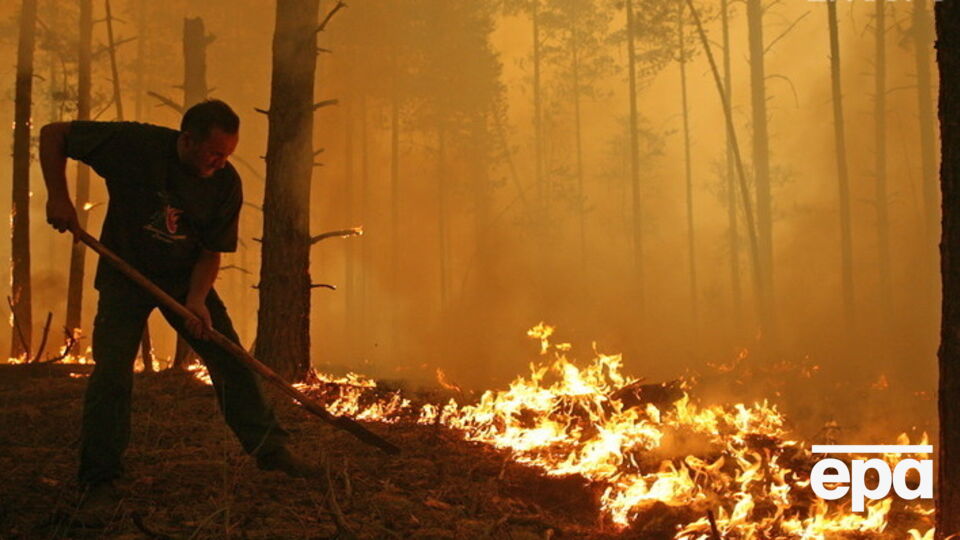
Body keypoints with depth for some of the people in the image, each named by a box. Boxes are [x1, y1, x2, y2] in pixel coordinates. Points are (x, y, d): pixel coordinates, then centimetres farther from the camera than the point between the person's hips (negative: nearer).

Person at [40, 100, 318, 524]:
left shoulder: (226, 184, -16)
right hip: (125, 274, -2)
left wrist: (196, 300, -22)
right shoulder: (133, 144, -23)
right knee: (112, 373, -11)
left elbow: (212, 250, -7)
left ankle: (269, 449, 11)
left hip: (187, 278, 3)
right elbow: (52, 135, -13)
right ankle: (99, 482, 0)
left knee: (230, 360, -2)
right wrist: (58, 196, -21)